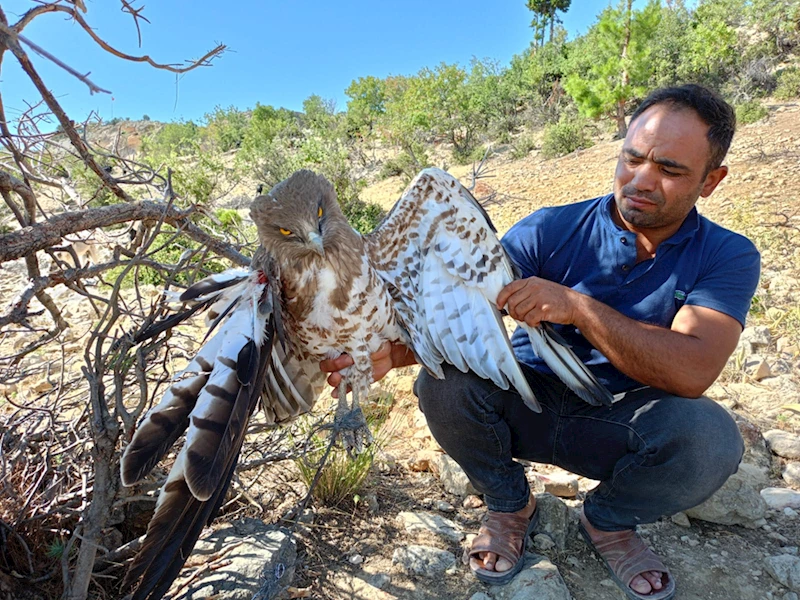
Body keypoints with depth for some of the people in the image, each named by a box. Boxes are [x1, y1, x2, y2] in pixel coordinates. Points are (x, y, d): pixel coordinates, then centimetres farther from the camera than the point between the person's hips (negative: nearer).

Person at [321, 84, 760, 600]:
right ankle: (509, 506, 5)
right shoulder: (551, 230, -11)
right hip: (528, 405, 1)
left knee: (710, 435, -31)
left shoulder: (728, 257, -9)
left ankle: (609, 521, 5)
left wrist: (577, 305, -35)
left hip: (617, 423, 0)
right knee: (445, 382, -28)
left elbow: (692, 373, -26)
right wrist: (393, 350, -39)